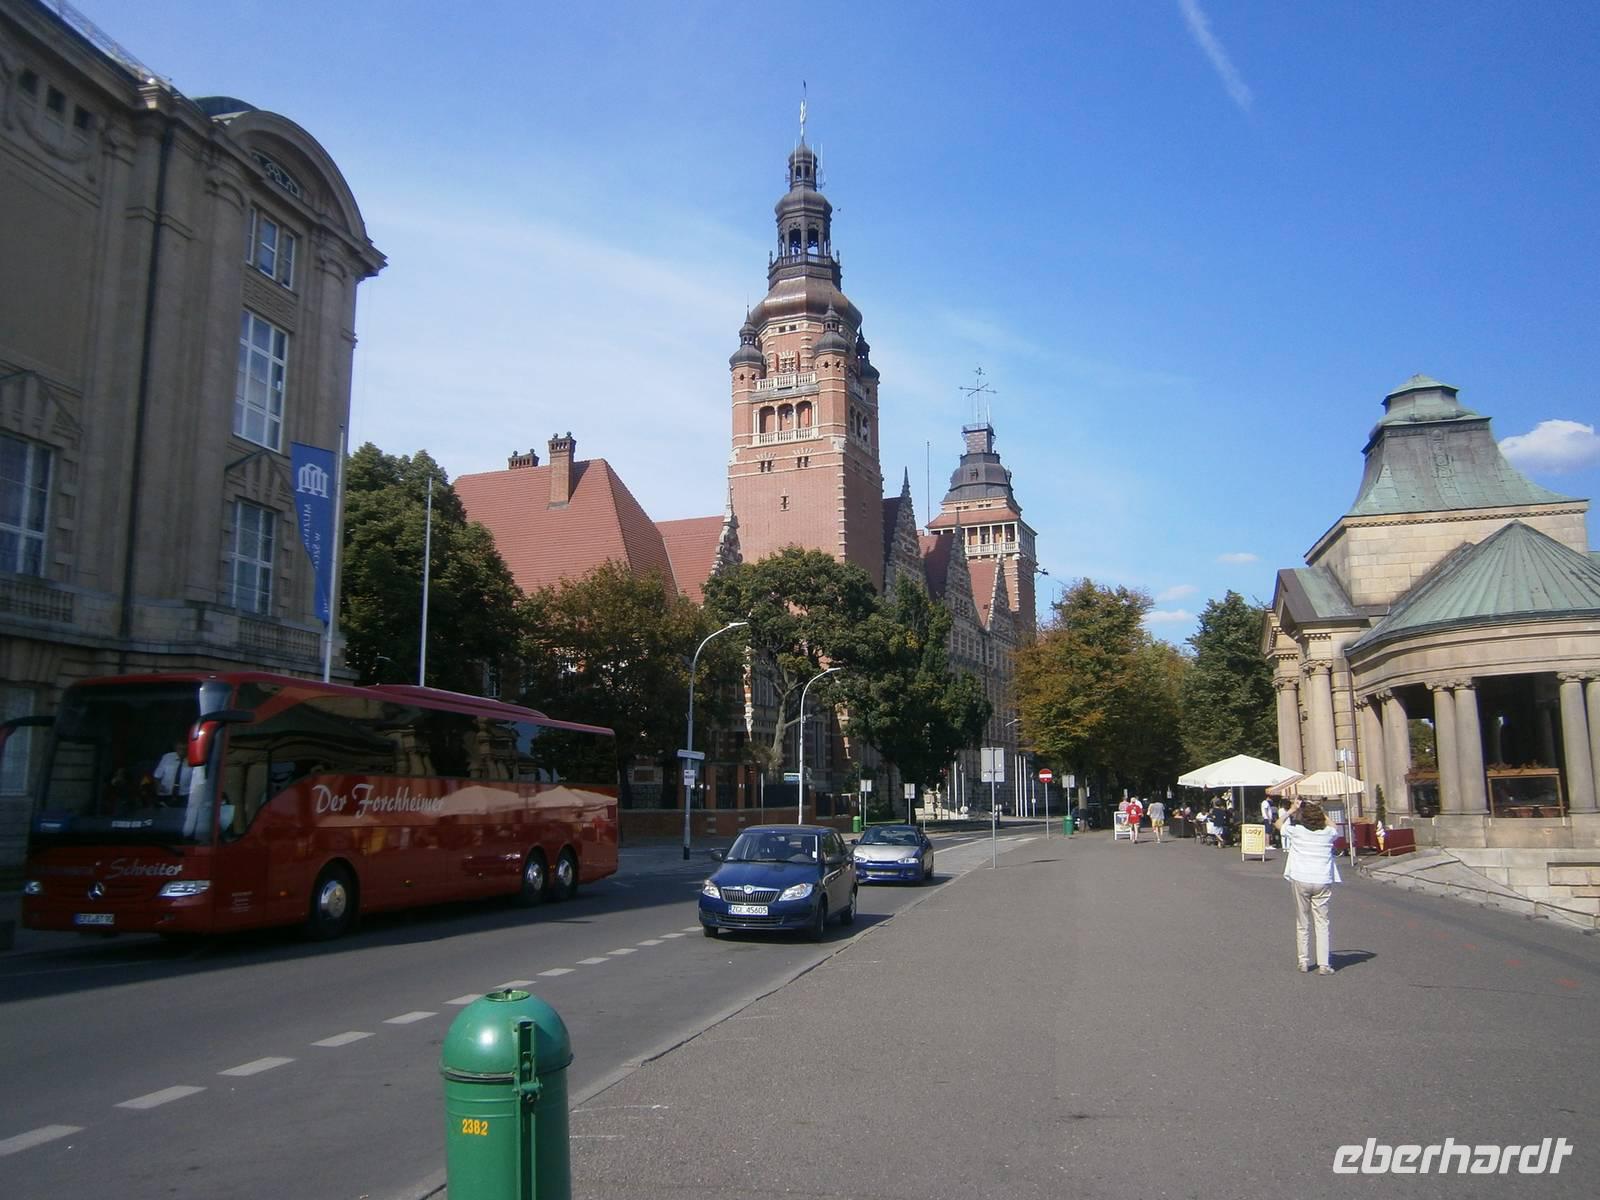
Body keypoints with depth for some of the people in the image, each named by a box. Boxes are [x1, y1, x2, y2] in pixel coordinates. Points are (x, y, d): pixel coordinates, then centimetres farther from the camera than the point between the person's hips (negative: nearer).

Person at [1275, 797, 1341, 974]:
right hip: (1323, 882, 1)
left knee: (1302, 923, 10)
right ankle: (1323, 964, -2)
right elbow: (1333, 826, 26)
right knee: (1322, 923, 3)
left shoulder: (1296, 831, -4)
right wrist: (1319, 811, 24)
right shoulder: (1328, 833, 0)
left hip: (1300, 881, 0)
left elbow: (1279, 823, 16)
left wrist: (1291, 810, 25)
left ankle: (1304, 961, 15)